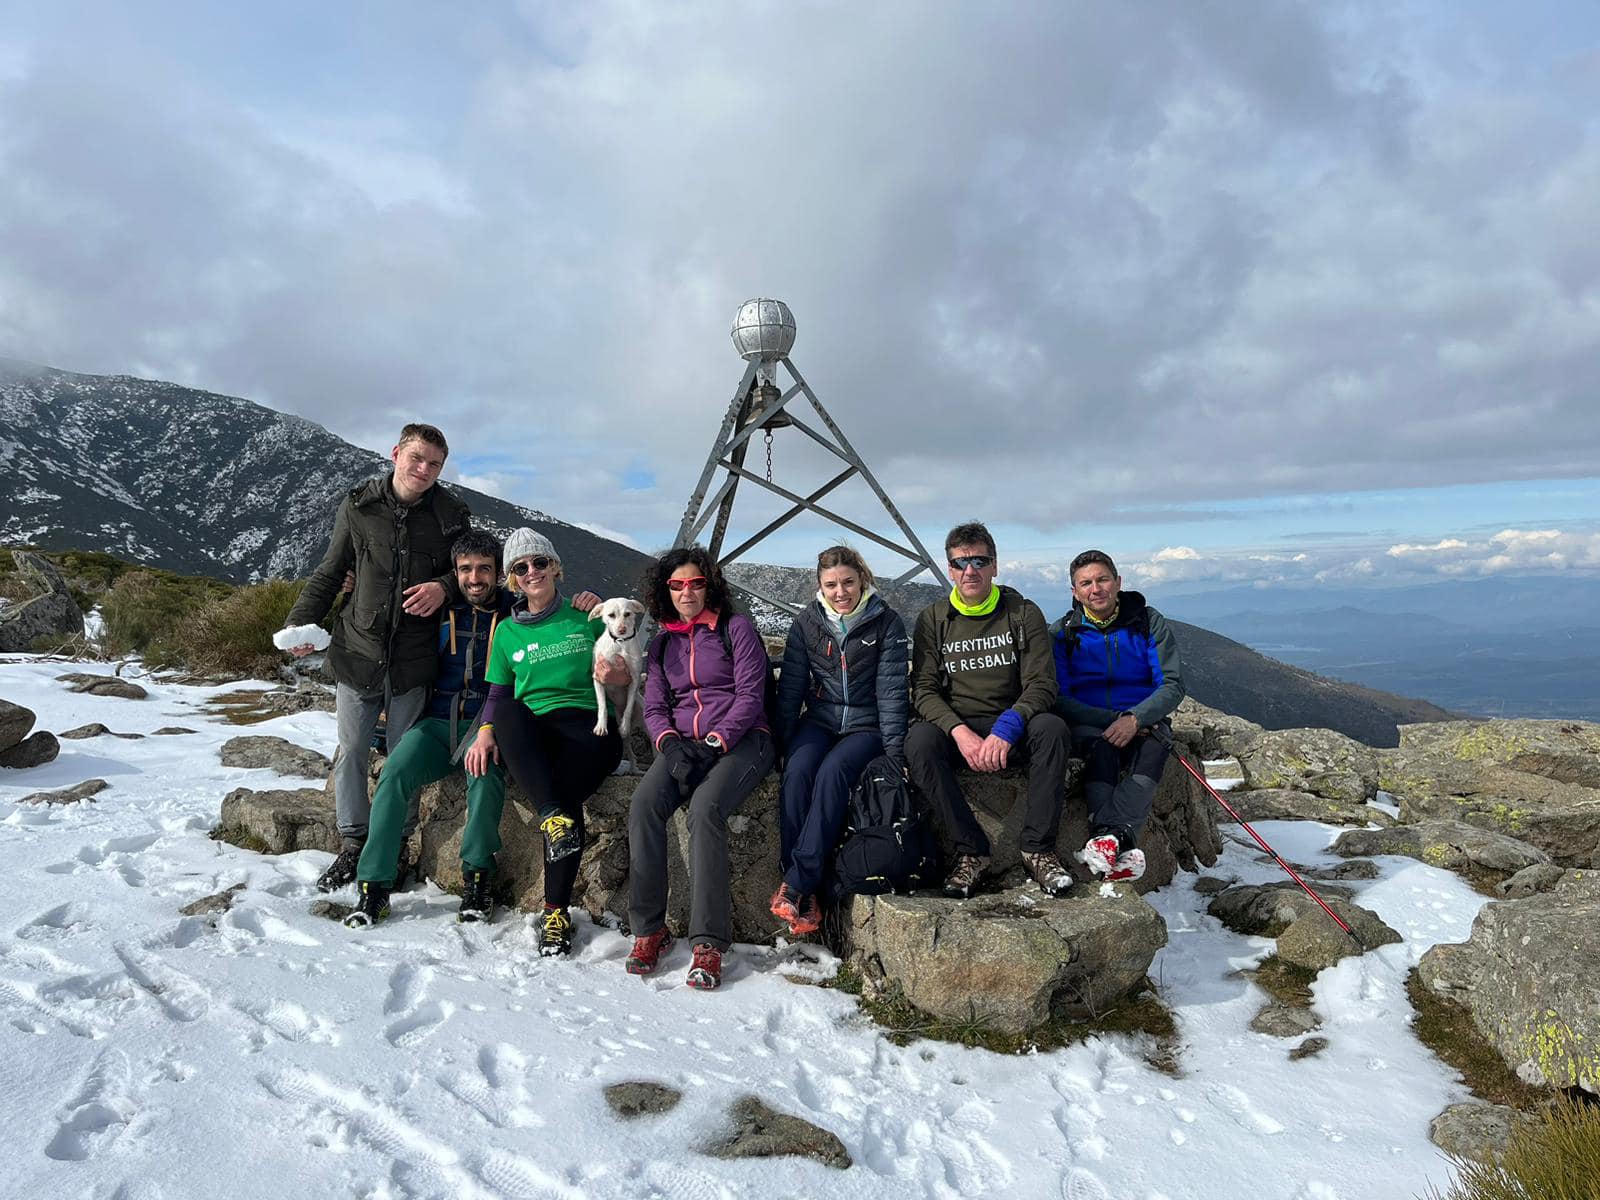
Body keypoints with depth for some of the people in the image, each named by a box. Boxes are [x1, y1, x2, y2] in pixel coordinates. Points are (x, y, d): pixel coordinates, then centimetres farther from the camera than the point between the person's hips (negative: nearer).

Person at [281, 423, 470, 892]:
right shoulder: (358, 507, 1)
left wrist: (445, 587, -12)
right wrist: (299, 622, -4)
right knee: (350, 753, 8)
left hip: (413, 661, -1)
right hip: (357, 652, 1)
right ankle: (352, 845, 23)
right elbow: (329, 574, 8)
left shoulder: (451, 515, -1)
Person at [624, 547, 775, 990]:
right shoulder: (662, 645, 18)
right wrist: (670, 743, -9)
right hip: (683, 742, 4)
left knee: (705, 807, -33)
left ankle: (709, 942, -28)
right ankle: (648, 929, -16)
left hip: (742, 740, -4)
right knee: (643, 806, -25)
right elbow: (654, 708, 13)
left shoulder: (736, 628, 2)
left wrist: (715, 743, -16)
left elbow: (750, 695, -5)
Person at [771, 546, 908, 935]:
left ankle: (796, 884, -32)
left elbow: (892, 687, -8)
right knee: (797, 771, -28)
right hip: (820, 719, 3)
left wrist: (894, 748, -14)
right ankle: (806, 892, -28)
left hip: (866, 724, -2)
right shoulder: (806, 622, 4)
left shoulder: (886, 622, -4)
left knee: (833, 771, -32)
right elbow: (791, 684, 4)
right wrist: (781, 741, -2)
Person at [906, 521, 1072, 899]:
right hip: (955, 727, 0)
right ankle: (970, 849, -22)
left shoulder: (1023, 614, 0)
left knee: (1051, 728, -32)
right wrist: (959, 731, -23)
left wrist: (1006, 728, -26)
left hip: (1013, 728, 0)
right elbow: (923, 690, -3)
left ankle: (1038, 848, -21)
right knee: (919, 740, -31)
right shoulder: (933, 620, 2)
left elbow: (1041, 684, -7)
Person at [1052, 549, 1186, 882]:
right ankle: (1121, 843, -49)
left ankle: (1107, 837, -49)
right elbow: (1059, 698, -4)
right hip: (1087, 725, 0)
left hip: (1143, 722, 1)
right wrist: (1113, 719, -18)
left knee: (1154, 748, -34)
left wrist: (1135, 718, -23)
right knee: (1102, 745, -36)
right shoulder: (1062, 633, 2)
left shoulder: (1150, 623, 3)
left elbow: (1172, 686, -3)